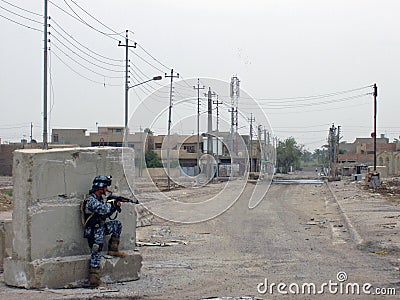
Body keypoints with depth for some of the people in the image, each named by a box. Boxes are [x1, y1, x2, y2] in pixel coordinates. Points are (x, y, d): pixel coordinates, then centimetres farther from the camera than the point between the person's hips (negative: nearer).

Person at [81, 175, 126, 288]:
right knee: (96, 254, -10)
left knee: (117, 224, 12)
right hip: (94, 232, -9)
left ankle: (113, 249, 14)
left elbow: (106, 214, 19)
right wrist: (111, 203, -13)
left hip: (101, 227, 9)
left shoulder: (100, 198, 11)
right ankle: (94, 280, -8)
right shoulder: (91, 200, -18)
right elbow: (103, 209, -32)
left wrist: (115, 206, 3)